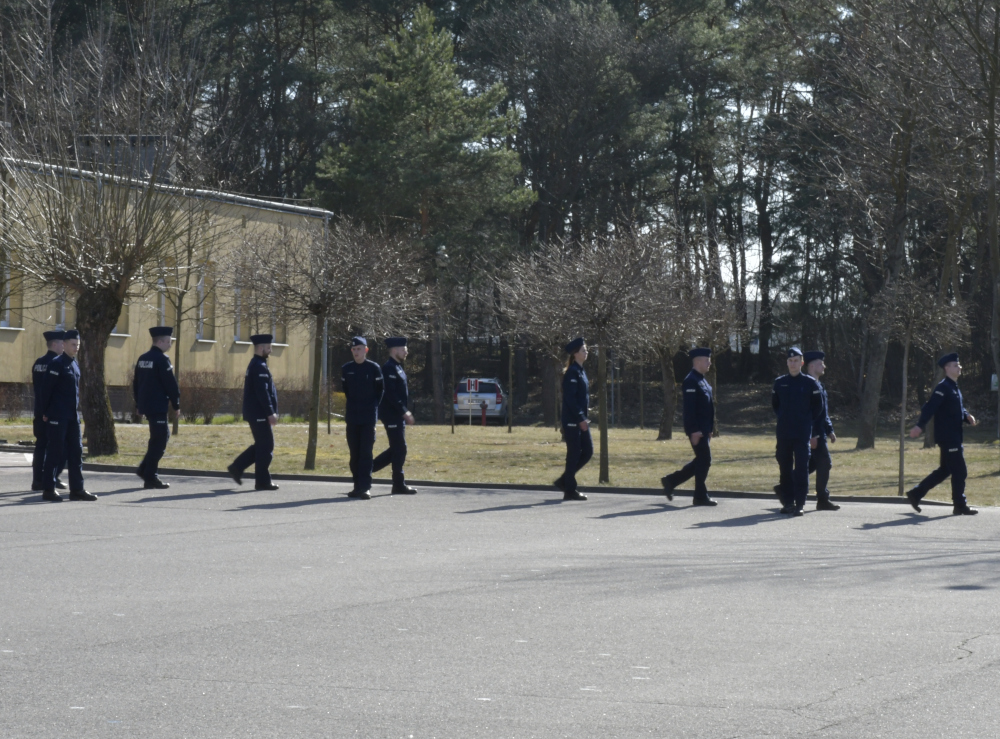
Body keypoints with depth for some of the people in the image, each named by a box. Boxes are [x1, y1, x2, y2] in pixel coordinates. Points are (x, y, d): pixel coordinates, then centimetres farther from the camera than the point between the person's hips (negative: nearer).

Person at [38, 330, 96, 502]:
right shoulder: (57, 364, -10)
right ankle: (48, 490, 3)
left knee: (76, 451, 7)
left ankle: (77, 489, 11)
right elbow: (47, 389, -11)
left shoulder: (74, 365, 14)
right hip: (58, 416, -8)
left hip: (73, 415, 8)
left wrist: (76, 411, 16)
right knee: (55, 451, -4)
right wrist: (45, 413, -11)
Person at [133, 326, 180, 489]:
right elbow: (171, 384, -15)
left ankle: (145, 469, 17)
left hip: (145, 405, 9)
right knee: (159, 440, -3)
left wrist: (139, 404, 24)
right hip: (158, 406, -9)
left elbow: (136, 383, 18)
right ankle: (150, 478, -2)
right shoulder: (162, 359, -14)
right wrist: (176, 404, -4)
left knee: (162, 435, 19)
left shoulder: (143, 359, 13)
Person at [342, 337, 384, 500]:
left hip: (369, 417, -4)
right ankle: (358, 486, 14)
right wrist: (350, 409, 14)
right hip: (352, 417, 4)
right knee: (354, 453, 6)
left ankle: (365, 487, -9)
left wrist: (372, 407, 3)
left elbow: (379, 391, 5)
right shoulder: (346, 369, 7)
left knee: (366, 452, -8)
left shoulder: (374, 368, -2)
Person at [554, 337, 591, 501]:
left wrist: (585, 417, 16)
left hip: (581, 420, 9)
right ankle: (570, 491, 4)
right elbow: (570, 398, -20)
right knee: (574, 454, -4)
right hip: (572, 420, -9)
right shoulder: (572, 372, -14)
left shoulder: (581, 371, 15)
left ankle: (564, 480, 20)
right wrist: (580, 419, -21)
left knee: (588, 451, 10)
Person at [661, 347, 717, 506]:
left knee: (701, 460, 13)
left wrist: (709, 429, 21)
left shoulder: (703, 381, 17)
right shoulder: (691, 381, -15)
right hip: (696, 429, -10)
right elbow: (689, 408, -20)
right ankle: (700, 497, 3)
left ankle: (671, 481, 21)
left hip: (703, 429, 10)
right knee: (704, 460, -5)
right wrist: (694, 430, -23)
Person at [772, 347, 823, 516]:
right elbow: (775, 404, 21)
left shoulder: (810, 383, -1)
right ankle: (787, 502, 16)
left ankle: (799, 504, -4)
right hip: (783, 433, 3)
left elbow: (818, 407, 8)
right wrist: (783, 419, 12)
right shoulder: (779, 383, 7)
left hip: (803, 434, -3)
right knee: (785, 468, 7)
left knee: (801, 469, -6)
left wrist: (807, 422, 7)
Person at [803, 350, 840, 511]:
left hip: (819, 432, 10)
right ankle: (822, 500, 0)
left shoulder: (819, 386, 16)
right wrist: (812, 435, -24)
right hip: (814, 433, -10)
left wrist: (830, 430, 21)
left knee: (811, 464, 14)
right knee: (824, 463, -6)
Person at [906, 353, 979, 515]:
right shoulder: (943, 387, -13)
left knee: (945, 470, 15)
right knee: (960, 471, -5)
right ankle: (960, 506, 3)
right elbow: (930, 408, -22)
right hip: (947, 437, -10)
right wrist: (920, 426, -32)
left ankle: (916, 494, 20)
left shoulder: (954, 388, 17)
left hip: (954, 437, 10)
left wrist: (967, 416, 2)